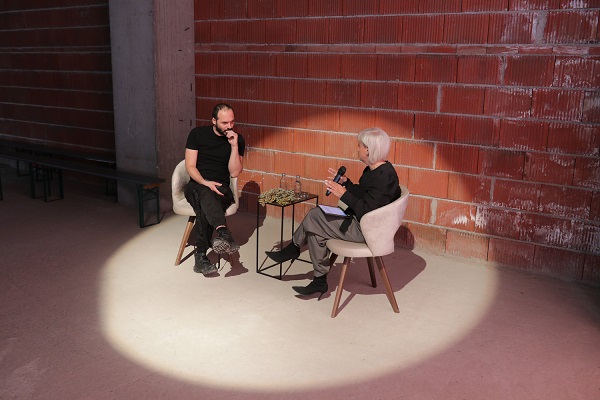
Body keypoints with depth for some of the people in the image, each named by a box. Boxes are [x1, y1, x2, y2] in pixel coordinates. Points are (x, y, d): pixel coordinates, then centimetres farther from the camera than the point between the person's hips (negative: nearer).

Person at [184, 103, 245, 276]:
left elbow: (234, 173, -6)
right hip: (196, 185, 0)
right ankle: (223, 232, -59)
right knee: (205, 194, -38)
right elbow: (190, 166, -4)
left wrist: (234, 146, -16)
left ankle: (201, 254, -35)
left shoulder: (238, 140, 1)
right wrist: (205, 183, -22)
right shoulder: (197, 134, 0)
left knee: (204, 206, -35)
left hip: (221, 189, 0)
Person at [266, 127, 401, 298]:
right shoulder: (373, 170, 8)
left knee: (313, 217, -8)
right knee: (316, 230, 3)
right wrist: (346, 182, 6)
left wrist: (344, 194, -24)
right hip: (359, 221, 10)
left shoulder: (383, 176, -24)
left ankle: (293, 249, 18)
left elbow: (367, 211, -27)